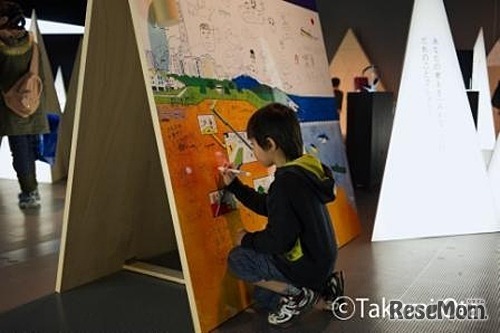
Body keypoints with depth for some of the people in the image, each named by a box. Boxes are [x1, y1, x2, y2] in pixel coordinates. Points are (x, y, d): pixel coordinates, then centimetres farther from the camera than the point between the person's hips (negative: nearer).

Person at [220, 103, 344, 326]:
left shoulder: (286, 181, -28)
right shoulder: (302, 170, 2)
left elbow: (279, 240, -29)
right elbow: (269, 207, 15)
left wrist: (247, 239, -10)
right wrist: (234, 185, 15)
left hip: (308, 266, -9)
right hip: (321, 262, 9)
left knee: (237, 259, -4)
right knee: (262, 298, 23)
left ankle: (297, 294, -2)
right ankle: (323, 286, 13)